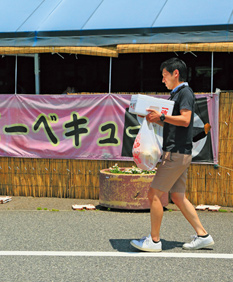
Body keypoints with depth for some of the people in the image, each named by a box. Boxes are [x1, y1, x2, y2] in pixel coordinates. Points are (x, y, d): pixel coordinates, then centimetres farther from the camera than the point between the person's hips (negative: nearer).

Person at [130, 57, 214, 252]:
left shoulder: (185, 92, -9)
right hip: (177, 153, 10)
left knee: (154, 194, -8)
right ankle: (203, 236, 13)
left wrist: (161, 116, -23)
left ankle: (154, 240, -3)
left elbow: (185, 120, -21)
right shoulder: (176, 94, 21)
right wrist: (153, 119, 12)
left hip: (177, 153, -10)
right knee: (178, 197, 11)